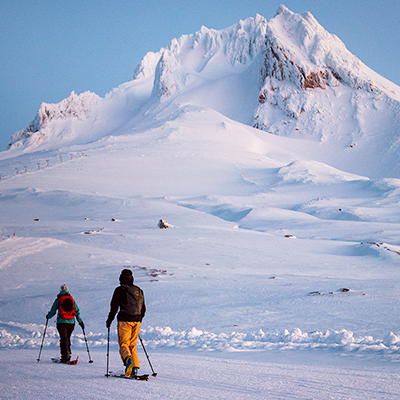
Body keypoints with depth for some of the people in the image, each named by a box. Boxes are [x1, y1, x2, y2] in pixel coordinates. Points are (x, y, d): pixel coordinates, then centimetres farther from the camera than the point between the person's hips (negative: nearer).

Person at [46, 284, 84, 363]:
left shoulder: (58, 300, 2)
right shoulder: (72, 299, 9)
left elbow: (53, 311, 7)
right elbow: (77, 311, 9)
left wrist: (48, 316, 28)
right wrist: (80, 322, 15)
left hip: (61, 322, -3)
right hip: (71, 323, 3)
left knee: (64, 339, -3)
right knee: (67, 338, 16)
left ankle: (66, 356, -17)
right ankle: (66, 356, 18)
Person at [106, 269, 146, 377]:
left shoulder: (119, 290, -4)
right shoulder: (139, 290, 11)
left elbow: (114, 307, -5)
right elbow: (143, 309, 17)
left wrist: (109, 321, 6)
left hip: (124, 321, -5)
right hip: (136, 321, 5)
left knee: (123, 344, -1)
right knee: (133, 345, 13)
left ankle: (128, 360, -31)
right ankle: (135, 369, 5)